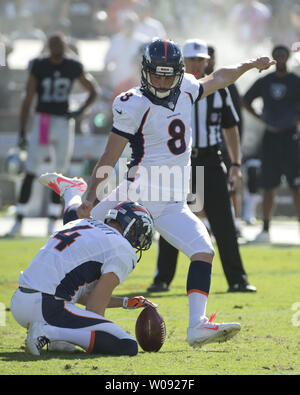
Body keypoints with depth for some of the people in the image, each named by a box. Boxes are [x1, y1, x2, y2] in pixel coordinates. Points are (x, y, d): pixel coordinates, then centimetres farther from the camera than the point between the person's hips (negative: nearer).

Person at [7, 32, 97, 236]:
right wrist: (22, 132, -6)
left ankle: (53, 222, 10)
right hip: (42, 122, -2)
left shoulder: (73, 67, 1)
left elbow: (93, 91, 13)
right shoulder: (39, 66, -4)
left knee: (60, 174, 4)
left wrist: (79, 112, -2)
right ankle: (19, 221, -1)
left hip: (63, 123, 2)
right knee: (30, 173, -5)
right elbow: (28, 99, -3)